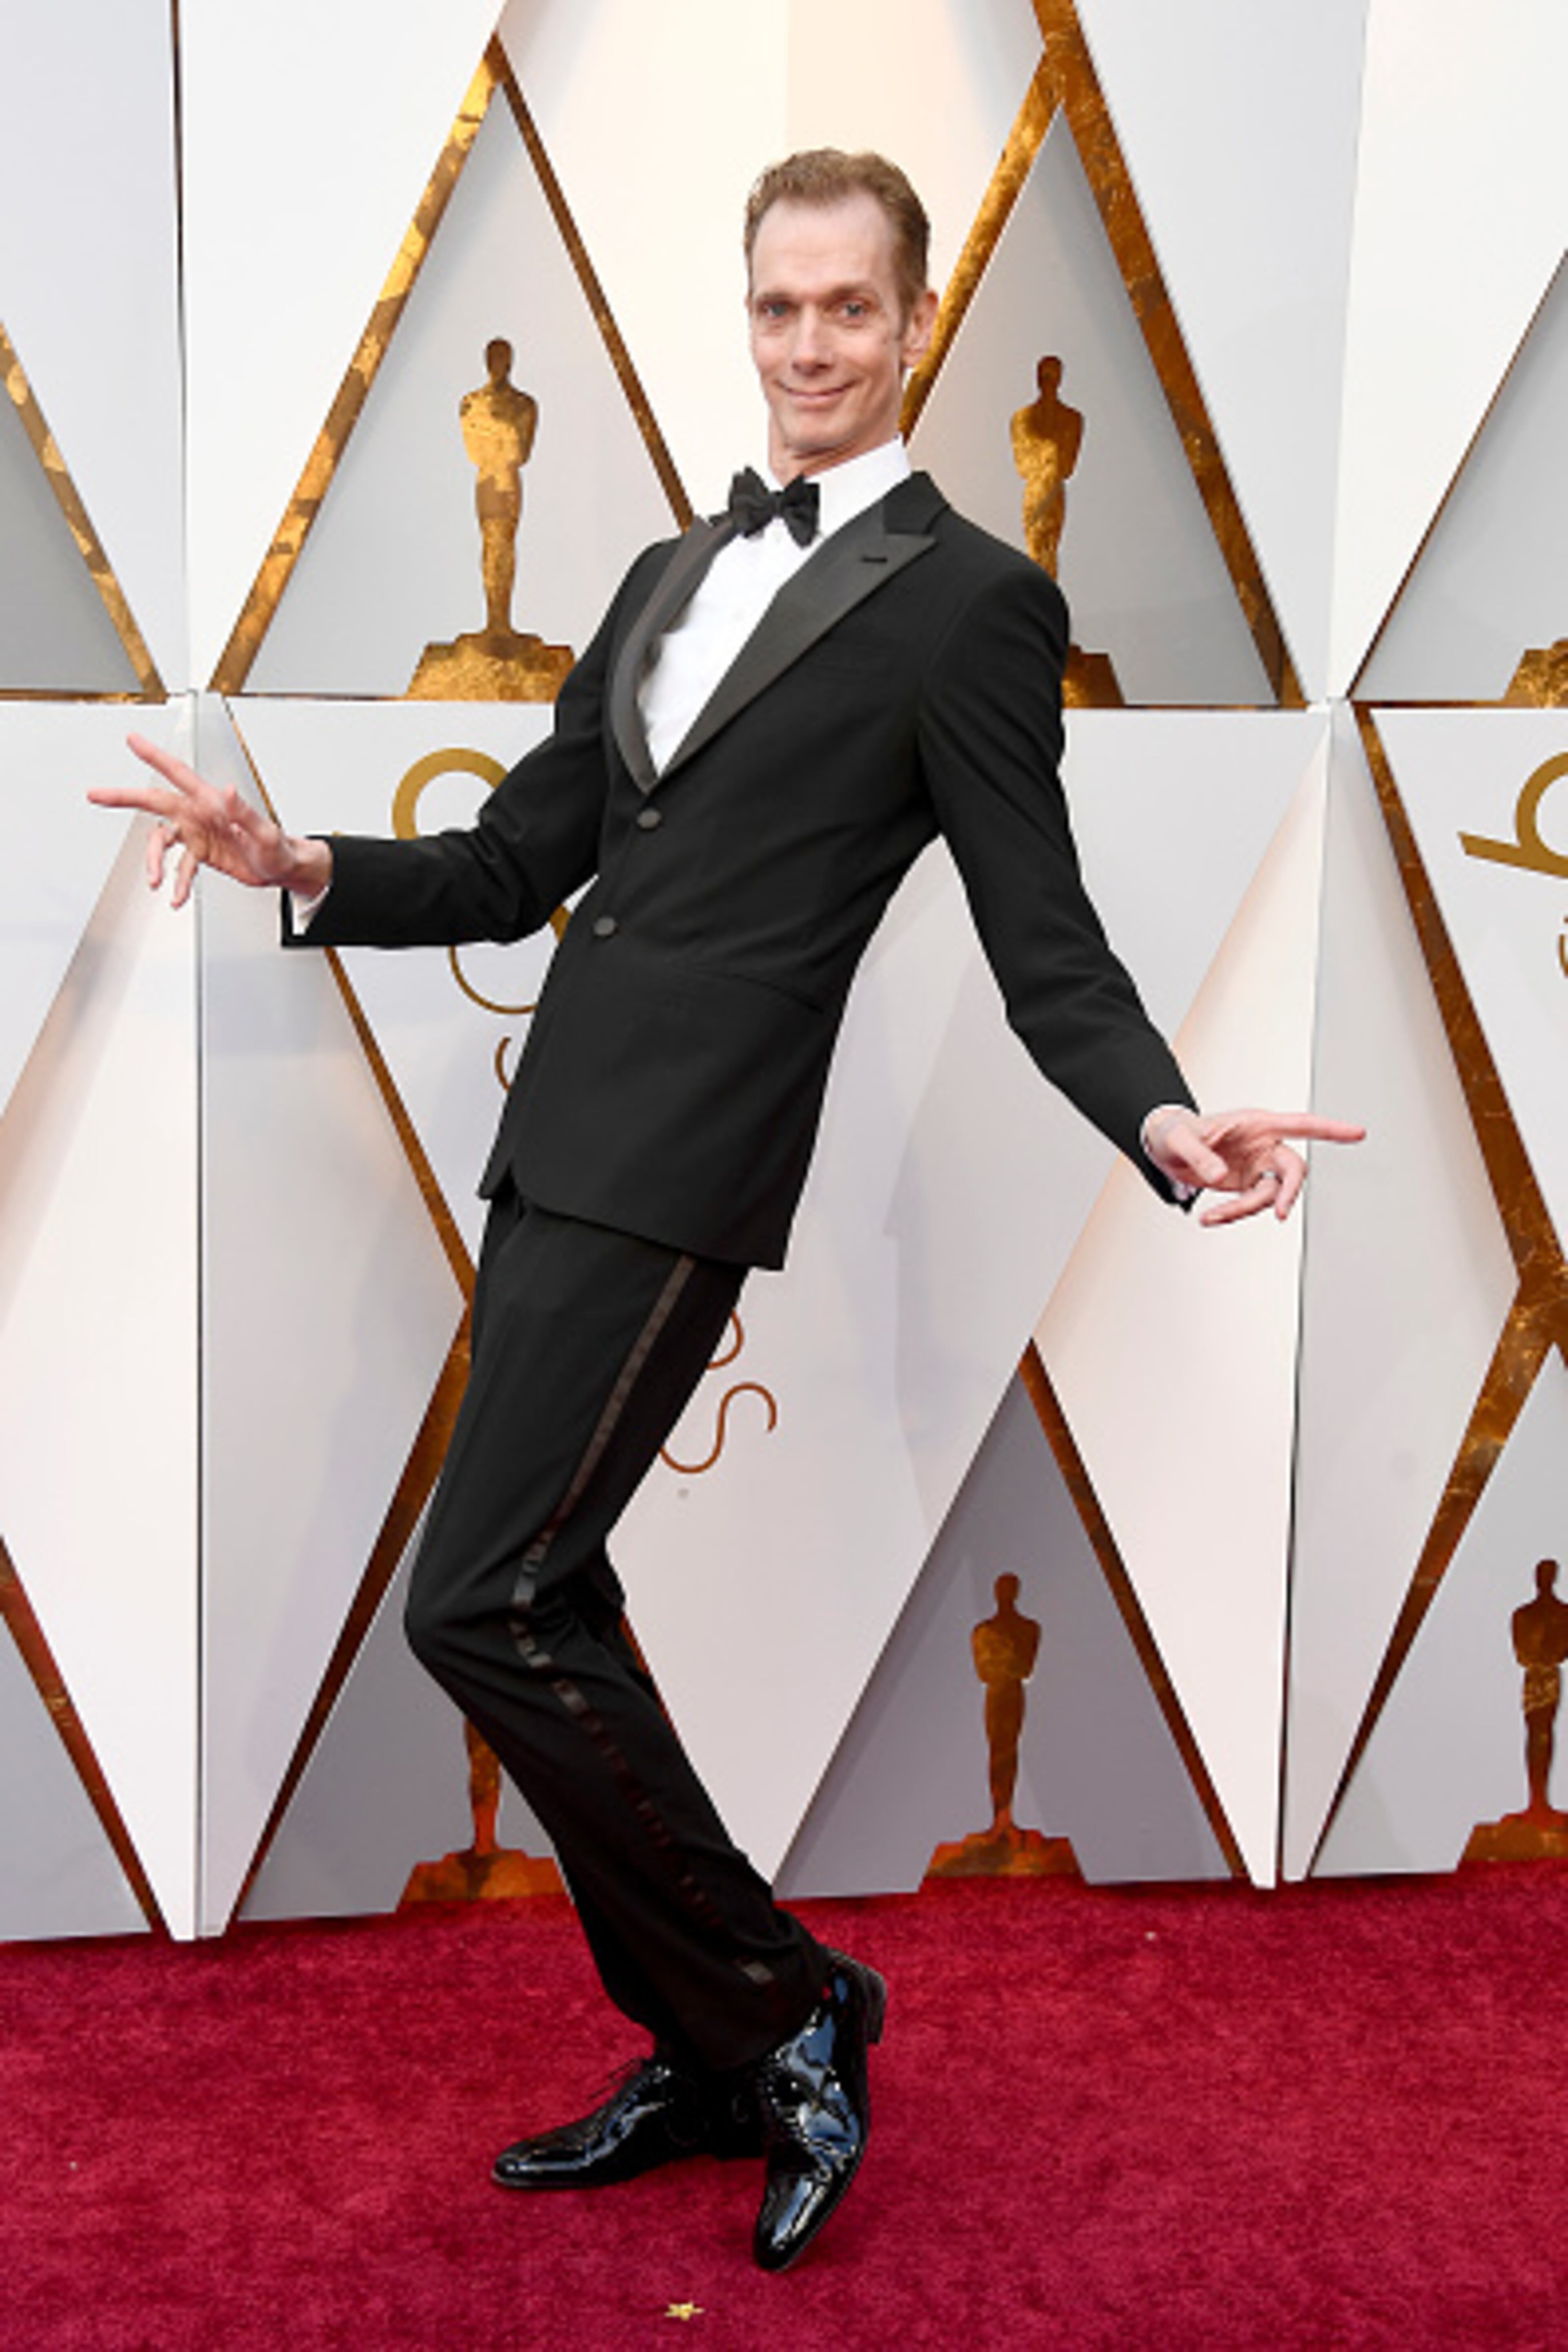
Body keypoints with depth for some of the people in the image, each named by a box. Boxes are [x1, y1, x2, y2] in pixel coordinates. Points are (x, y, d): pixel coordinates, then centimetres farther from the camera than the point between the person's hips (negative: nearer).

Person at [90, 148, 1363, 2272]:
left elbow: (1045, 944, -7)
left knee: (485, 1601, -12)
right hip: (557, 1141, 8)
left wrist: (1162, 1117, -25)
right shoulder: (673, 575, 20)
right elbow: (519, 863, 19)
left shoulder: (972, 602, -2)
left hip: (680, 1160, -8)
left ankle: (784, 2007, 5)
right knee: (545, 1609, 11)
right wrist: (300, 870, 4)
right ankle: (713, 2064, 25)